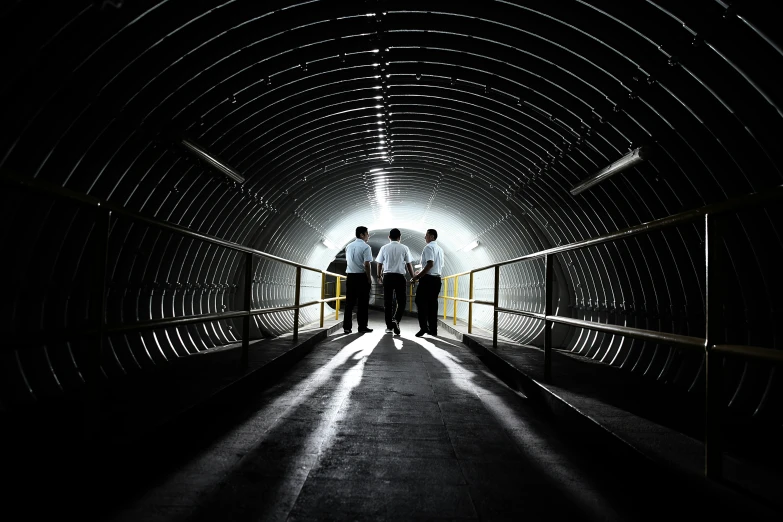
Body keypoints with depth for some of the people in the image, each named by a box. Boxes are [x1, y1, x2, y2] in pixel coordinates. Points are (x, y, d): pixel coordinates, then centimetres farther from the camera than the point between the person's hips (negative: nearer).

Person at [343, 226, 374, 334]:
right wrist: (369, 278, -8)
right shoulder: (366, 247, -10)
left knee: (349, 301, 8)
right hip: (362, 276, -6)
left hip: (350, 275, 6)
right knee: (362, 302, 3)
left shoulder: (348, 246, 11)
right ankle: (362, 327, 8)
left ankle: (347, 327, 9)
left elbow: (348, 261, 15)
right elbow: (366, 264, -16)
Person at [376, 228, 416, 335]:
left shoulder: (384, 248, 2)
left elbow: (379, 264, 5)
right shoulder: (404, 248, 0)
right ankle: (396, 320, -14)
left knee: (387, 302, 8)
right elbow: (409, 265, 1)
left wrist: (379, 276, 20)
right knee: (401, 301, 8)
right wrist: (413, 277, 12)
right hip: (400, 277, -1)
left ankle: (389, 326, 11)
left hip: (387, 277, 2)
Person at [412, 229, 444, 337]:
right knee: (432, 303, 10)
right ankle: (433, 329, 11)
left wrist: (418, 276, -17)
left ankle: (423, 327, -11)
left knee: (421, 302, -4)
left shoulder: (428, 247, -9)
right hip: (437, 279, 8)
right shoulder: (440, 249, 17)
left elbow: (430, 264, -21)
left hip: (428, 279, -8)